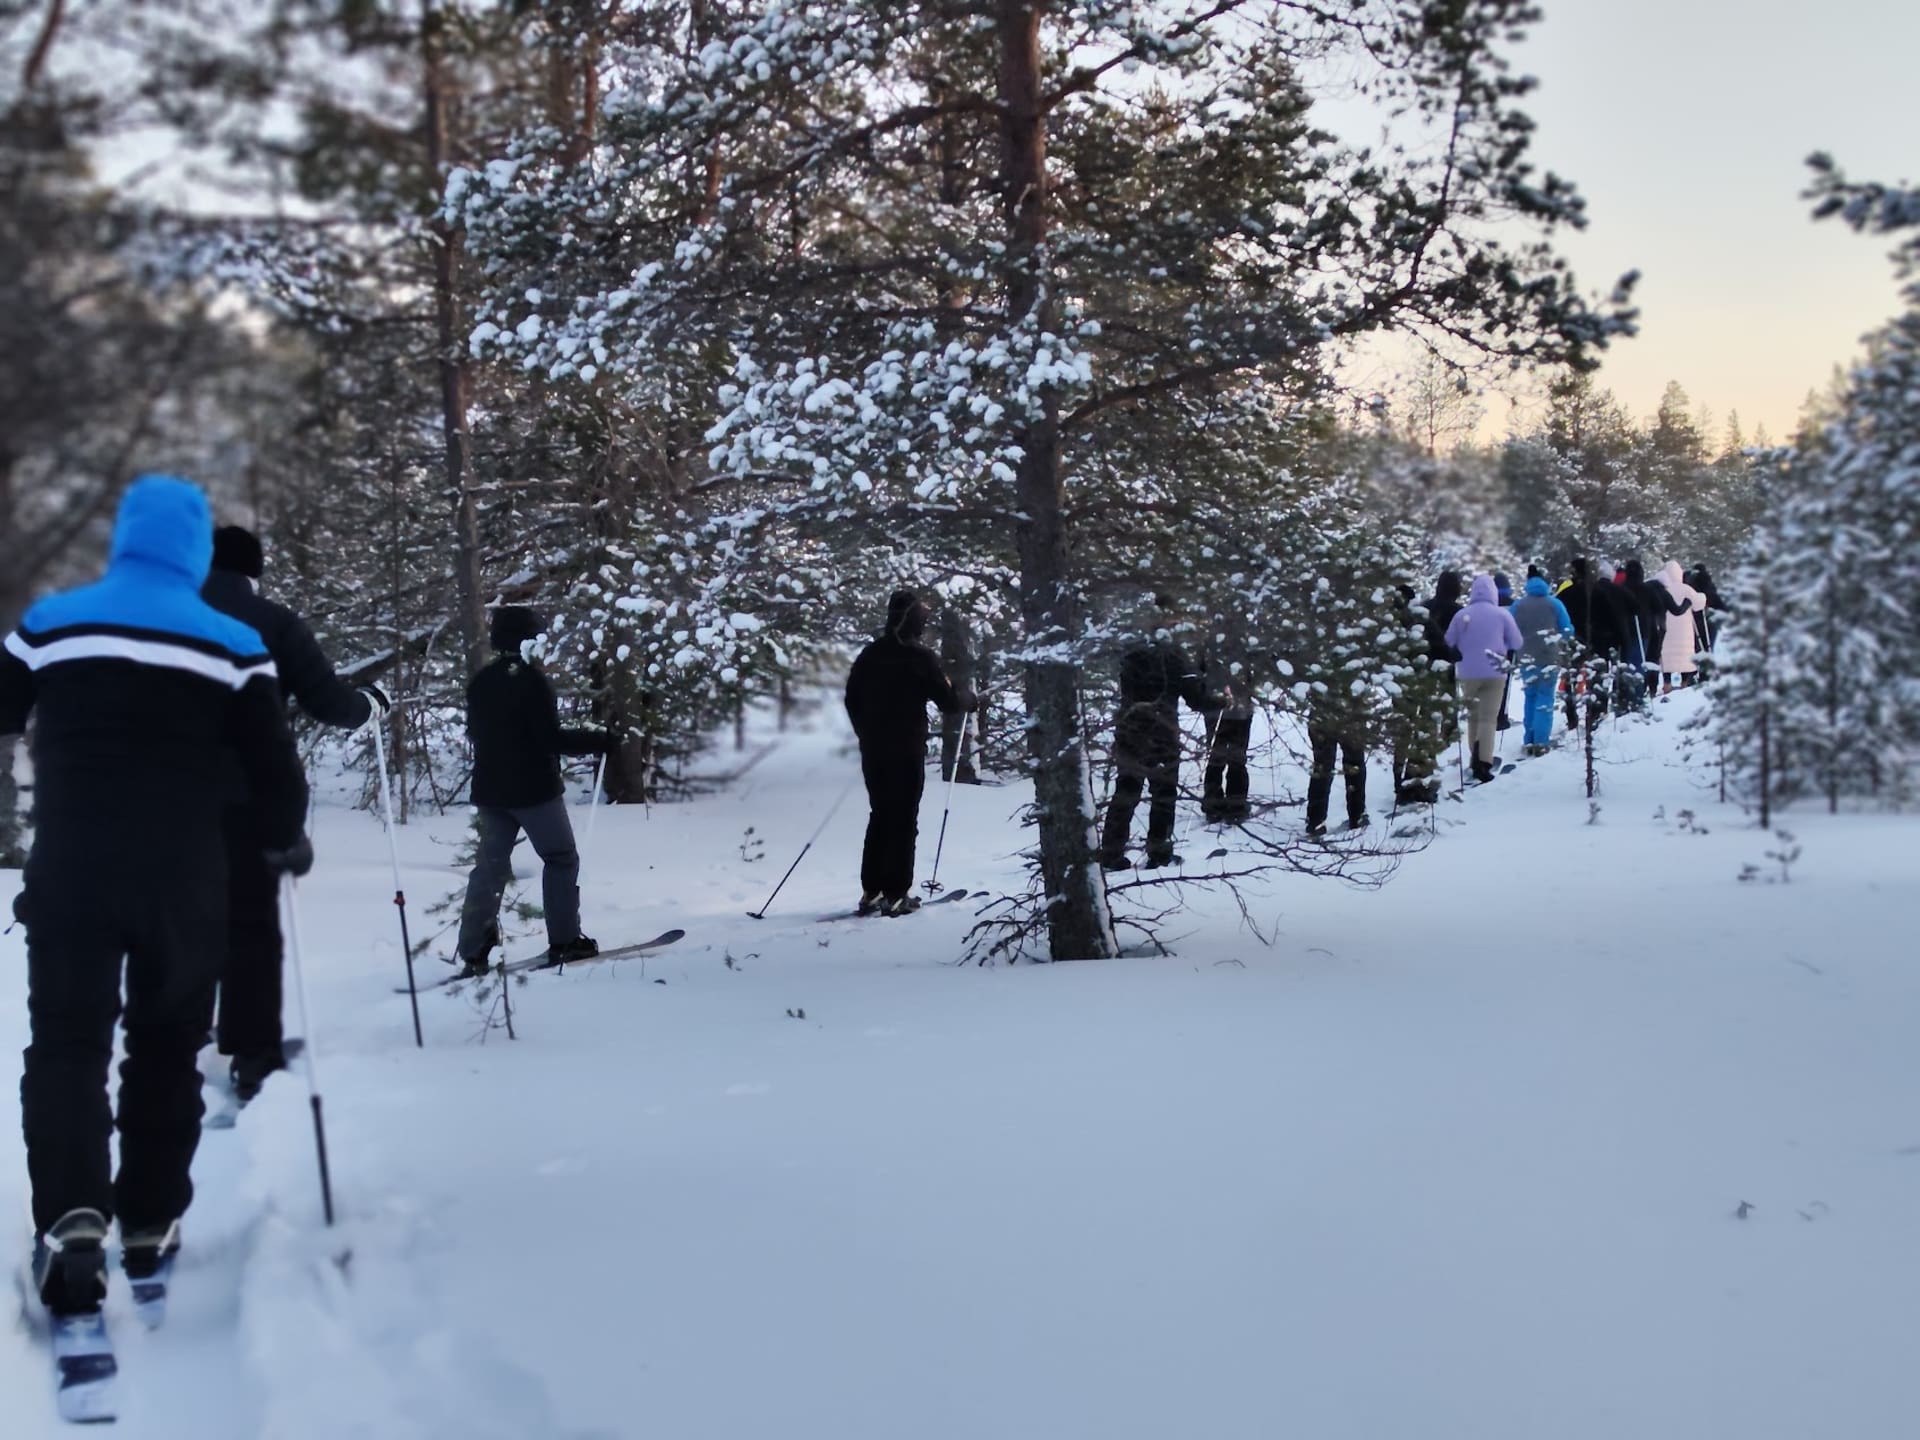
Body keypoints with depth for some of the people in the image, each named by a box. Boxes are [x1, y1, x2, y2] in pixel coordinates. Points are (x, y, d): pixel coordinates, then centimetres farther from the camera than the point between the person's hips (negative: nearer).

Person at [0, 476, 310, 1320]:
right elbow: (272, 763, -2)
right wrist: (285, 841, 17)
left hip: (69, 871, 0)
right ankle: (149, 1224, 19)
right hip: (185, 881, 0)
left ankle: (73, 1215, -19)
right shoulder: (232, 645, -3)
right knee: (166, 1051, 15)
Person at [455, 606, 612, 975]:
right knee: (561, 860, 6)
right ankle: (564, 941, 5)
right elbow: (551, 737, -19)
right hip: (534, 789, -7)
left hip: (490, 790, 7)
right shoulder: (531, 679, -15)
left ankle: (473, 952, 4)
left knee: (490, 867, 9)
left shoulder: (480, 682, 7)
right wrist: (600, 741, -11)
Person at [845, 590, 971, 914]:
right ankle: (895, 894, -1)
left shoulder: (870, 654, 5)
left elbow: (852, 699, 11)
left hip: (872, 750, 6)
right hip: (907, 751, -6)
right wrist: (968, 700, 12)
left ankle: (871, 891, 14)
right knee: (904, 820, 0)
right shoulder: (919, 657, -12)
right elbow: (947, 702, -9)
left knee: (880, 816, 15)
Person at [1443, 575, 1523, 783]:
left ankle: (1477, 758, 20)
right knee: (1488, 718, -3)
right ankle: (1483, 763, -17)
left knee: (1473, 716, 16)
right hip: (1494, 673, -1)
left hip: (1468, 674, 1)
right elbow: (1516, 643, -1)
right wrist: (1507, 659, 16)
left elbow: (1449, 644, 3)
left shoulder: (1461, 616, -2)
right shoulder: (1501, 615, -5)